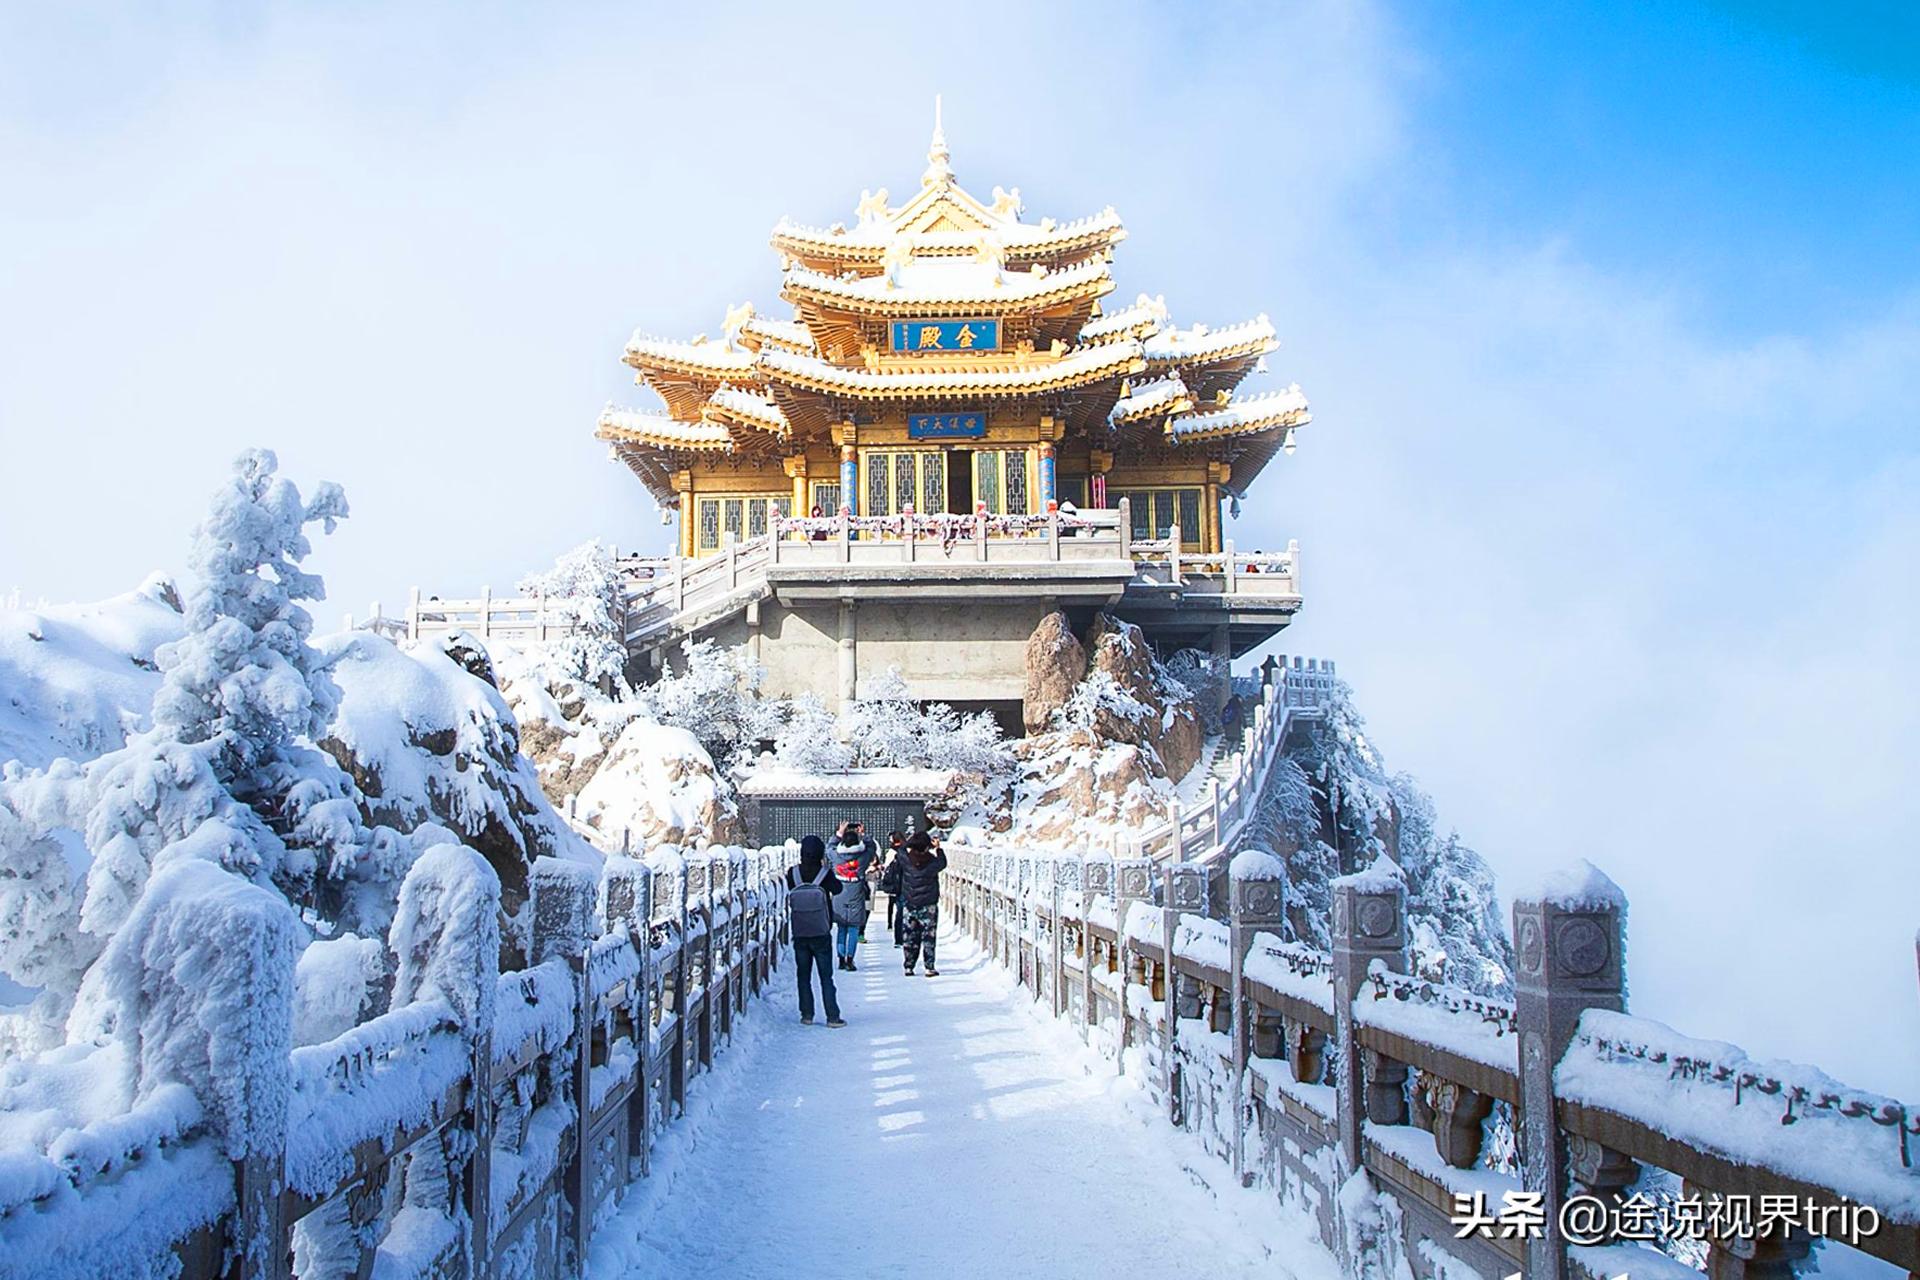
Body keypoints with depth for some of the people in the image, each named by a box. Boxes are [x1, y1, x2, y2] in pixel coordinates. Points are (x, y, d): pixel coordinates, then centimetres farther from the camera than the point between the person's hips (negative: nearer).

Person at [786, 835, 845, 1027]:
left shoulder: (793, 873, -8)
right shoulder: (825, 873, -13)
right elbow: (837, 889, 3)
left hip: (799, 934, 1)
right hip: (821, 935, -1)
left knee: (803, 976, 13)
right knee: (826, 976, 5)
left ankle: (807, 1015, 14)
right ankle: (832, 1016, 4)